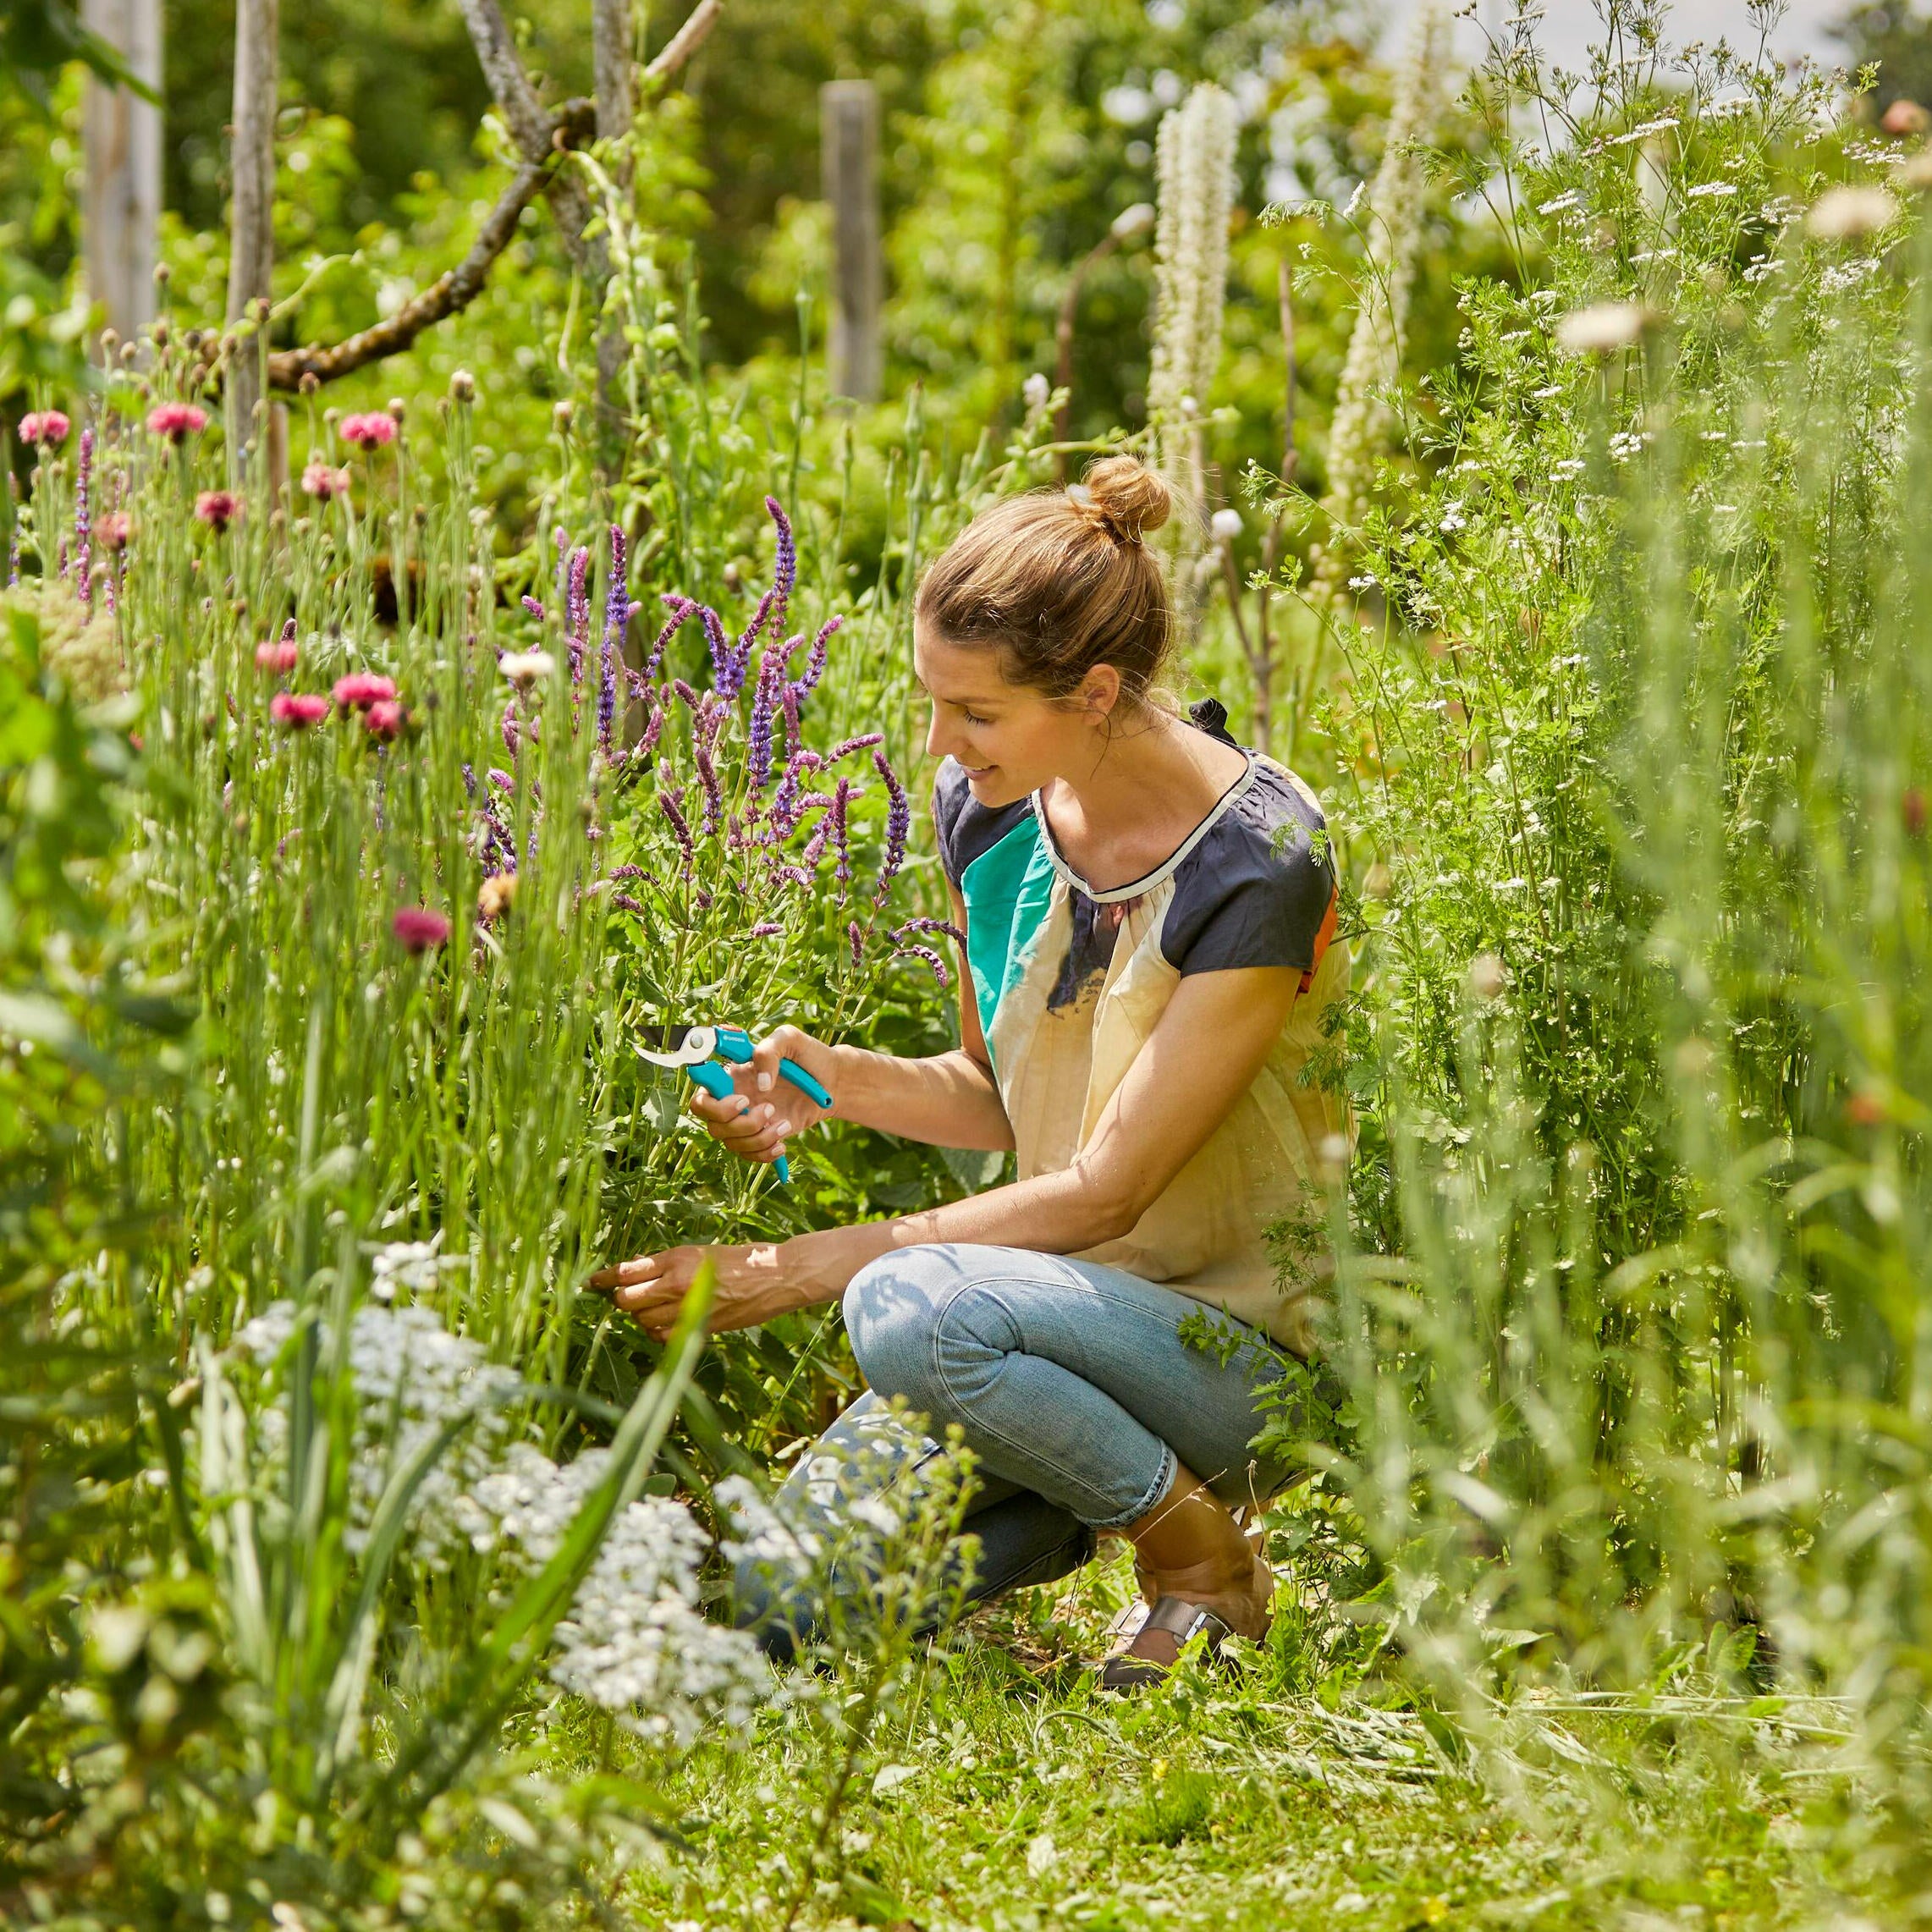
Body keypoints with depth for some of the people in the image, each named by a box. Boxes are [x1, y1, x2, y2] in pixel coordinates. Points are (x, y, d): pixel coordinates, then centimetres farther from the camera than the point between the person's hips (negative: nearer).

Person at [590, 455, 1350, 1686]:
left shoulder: (1261, 864, -21)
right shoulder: (990, 808, 0)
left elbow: (1106, 1188, -20)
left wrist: (801, 1267, -21)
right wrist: (831, 1079, -9)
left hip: (1252, 1345, -6)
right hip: (1074, 1308, 6)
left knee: (910, 1307, -34)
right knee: (761, 1605, -14)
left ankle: (1202, 1552, -10)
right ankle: (1074, 1493, 11)